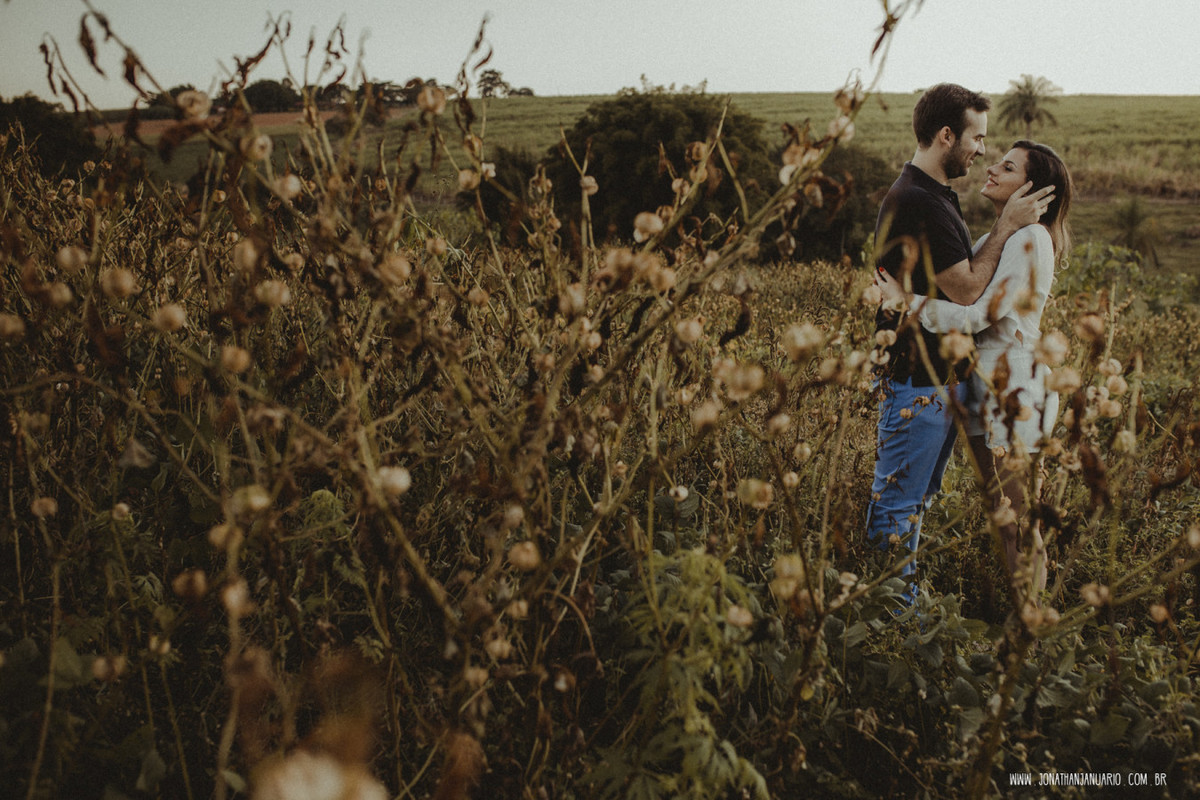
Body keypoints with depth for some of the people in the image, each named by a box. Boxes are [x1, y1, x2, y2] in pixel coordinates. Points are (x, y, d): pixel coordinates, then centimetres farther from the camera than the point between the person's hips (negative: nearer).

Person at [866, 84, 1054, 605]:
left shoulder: (936, 196, 14)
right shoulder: (914, 202, -21)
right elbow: (966, 289, -19)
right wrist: (1006, 225, -14)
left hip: (943, 379, 11)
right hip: (916, 382, -11)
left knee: (918, 499, 19)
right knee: (896, 505, 0)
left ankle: (904, 601, 31)